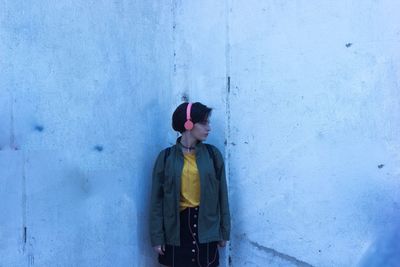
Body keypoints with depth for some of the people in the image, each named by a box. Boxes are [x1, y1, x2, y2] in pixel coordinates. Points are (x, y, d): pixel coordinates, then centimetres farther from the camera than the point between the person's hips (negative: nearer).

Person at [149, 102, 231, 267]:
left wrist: (224, 231, 5)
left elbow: (221, 194, 4)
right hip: (178, 225, -1)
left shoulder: (213, 154, -1)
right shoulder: (166, 157, -5)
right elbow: (157, 199, -2)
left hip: (205, 224, 1)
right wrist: (157, 236, -4)